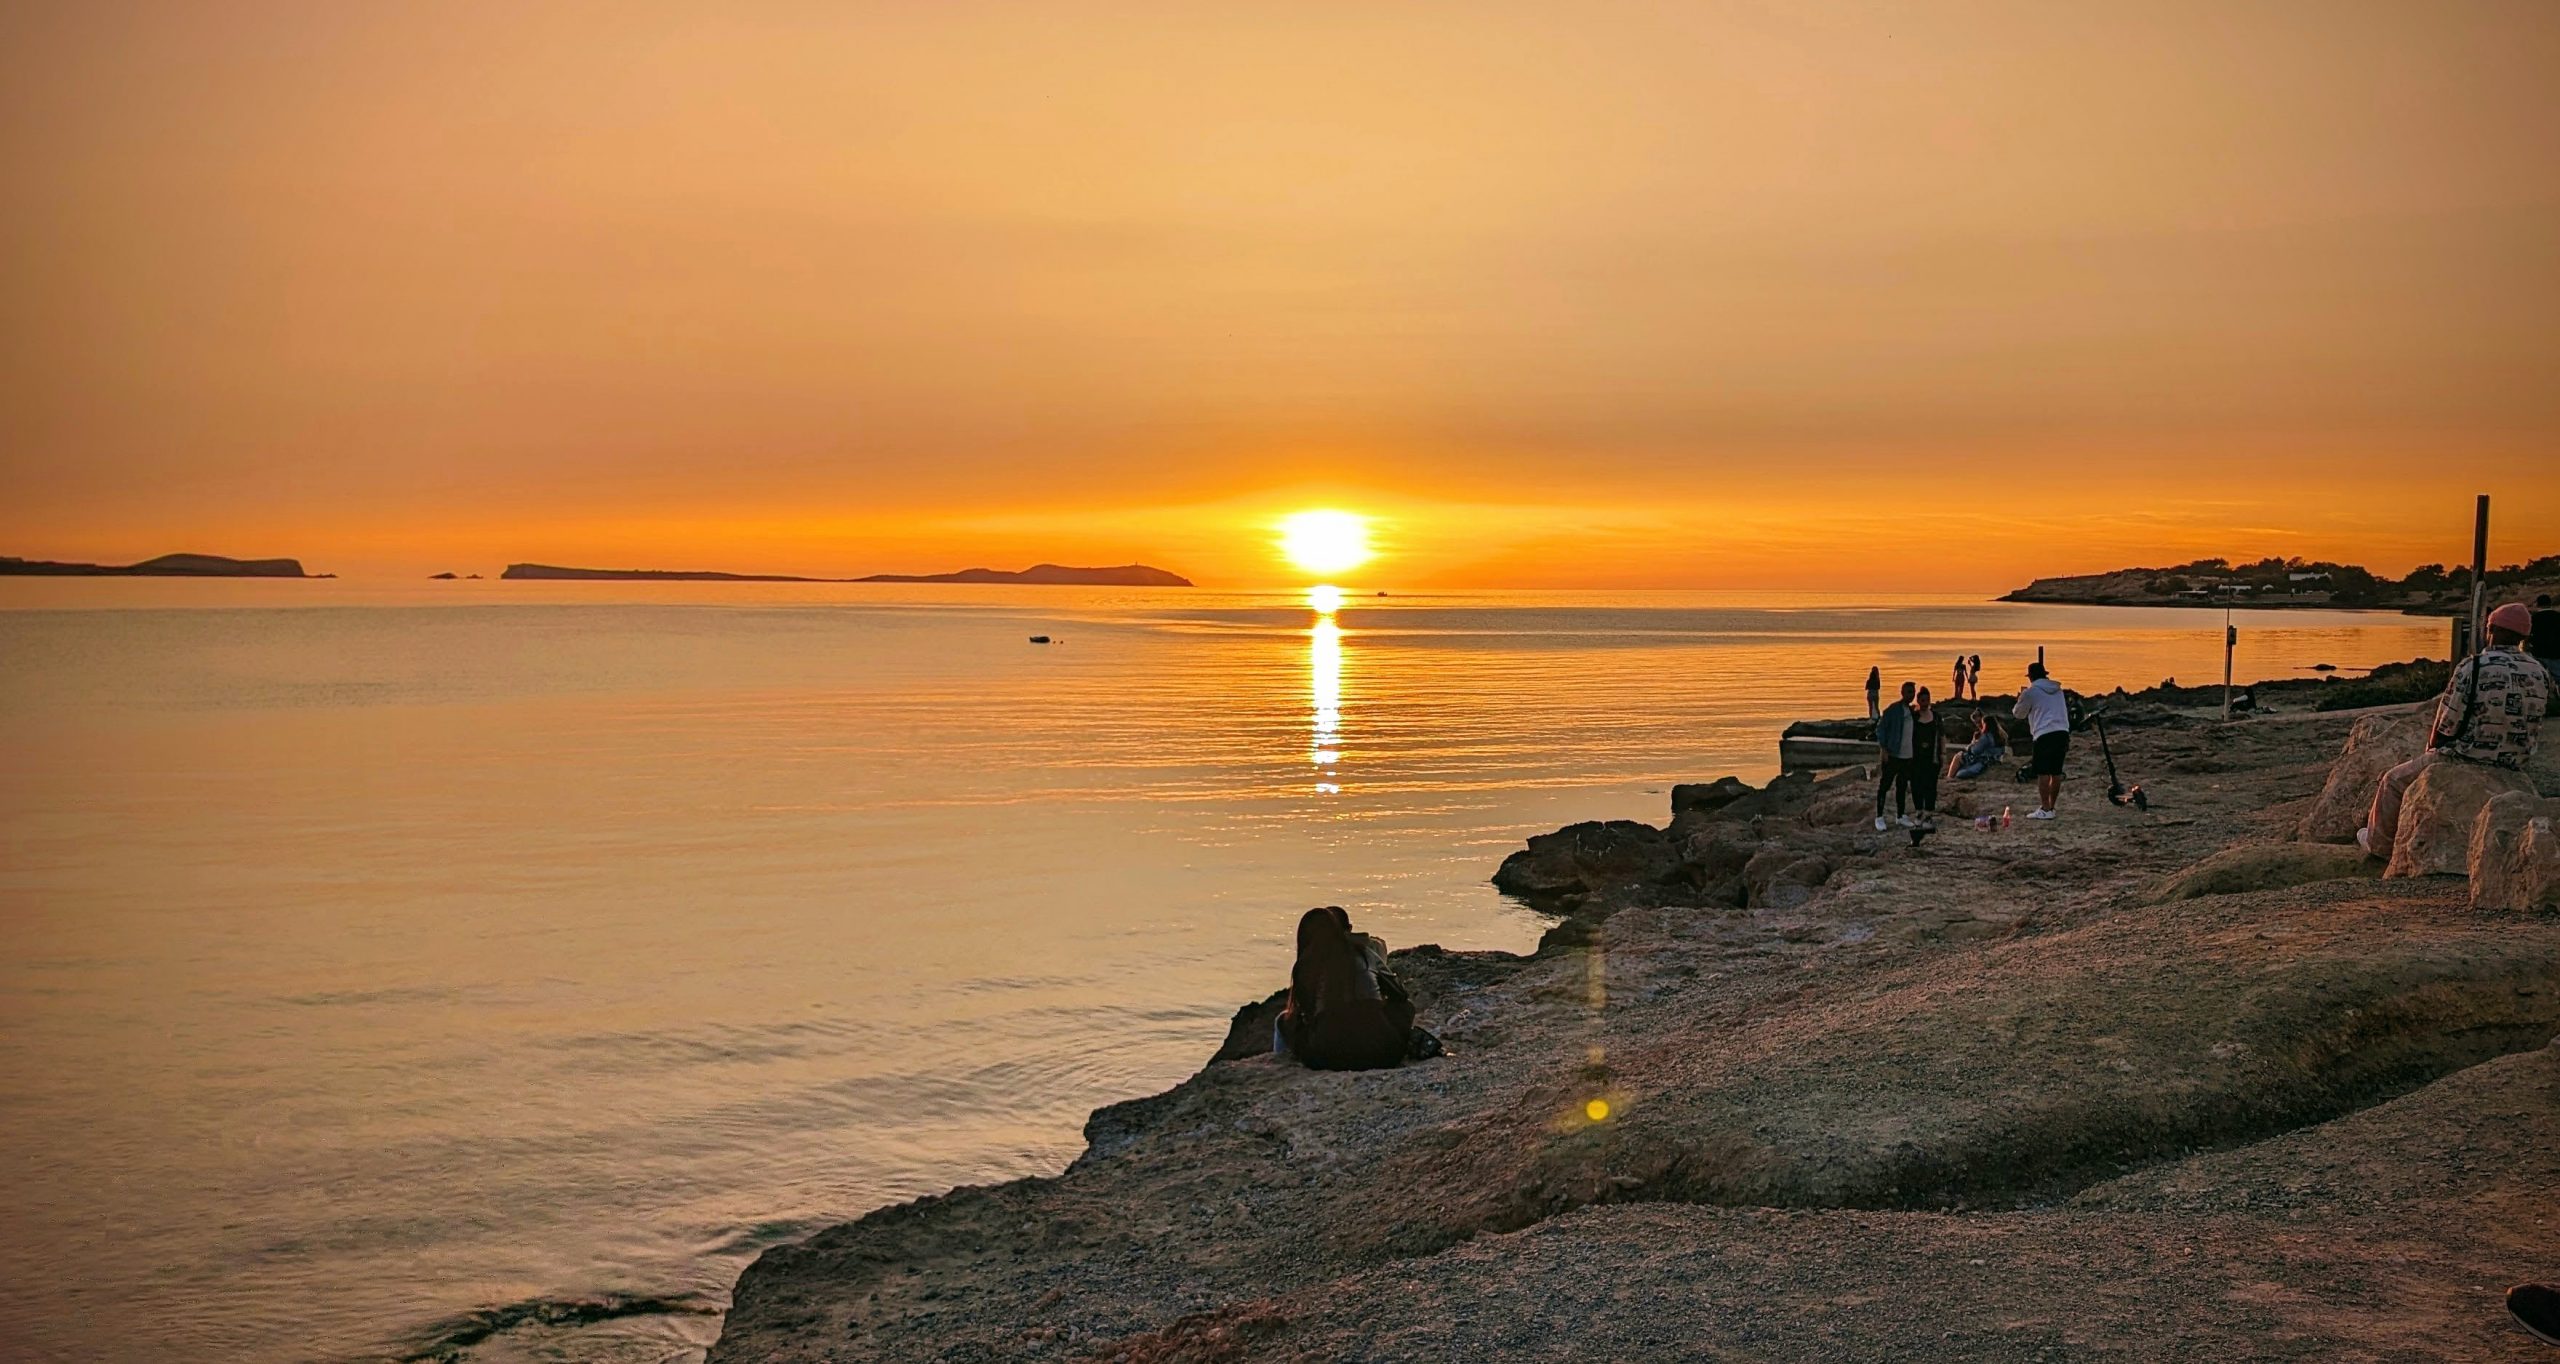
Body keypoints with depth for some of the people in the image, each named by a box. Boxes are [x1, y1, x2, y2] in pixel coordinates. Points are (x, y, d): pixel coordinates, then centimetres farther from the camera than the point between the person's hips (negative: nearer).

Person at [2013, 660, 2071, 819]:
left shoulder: (2030, 692, -2)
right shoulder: (2058, 690, 17)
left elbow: (2019, 713, 11)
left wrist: (2019, 701, 30)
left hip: (2045, 734, -7)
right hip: (2063, 732, 7)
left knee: (2043, 773, -7)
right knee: (2056, 772, 10)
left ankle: (2045, 810, -11)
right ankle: (2051, 807, 16)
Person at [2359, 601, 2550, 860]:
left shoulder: (2473, 667, -19)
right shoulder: (2542, 675, -2)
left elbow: (2447, 725, -14)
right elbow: (2531, 727, 8)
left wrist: (2432, 750, 6)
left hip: (2464, 761, -6)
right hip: (2513, 768, 6)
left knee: (2394, 781, 16)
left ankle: (2378, 844, 30)